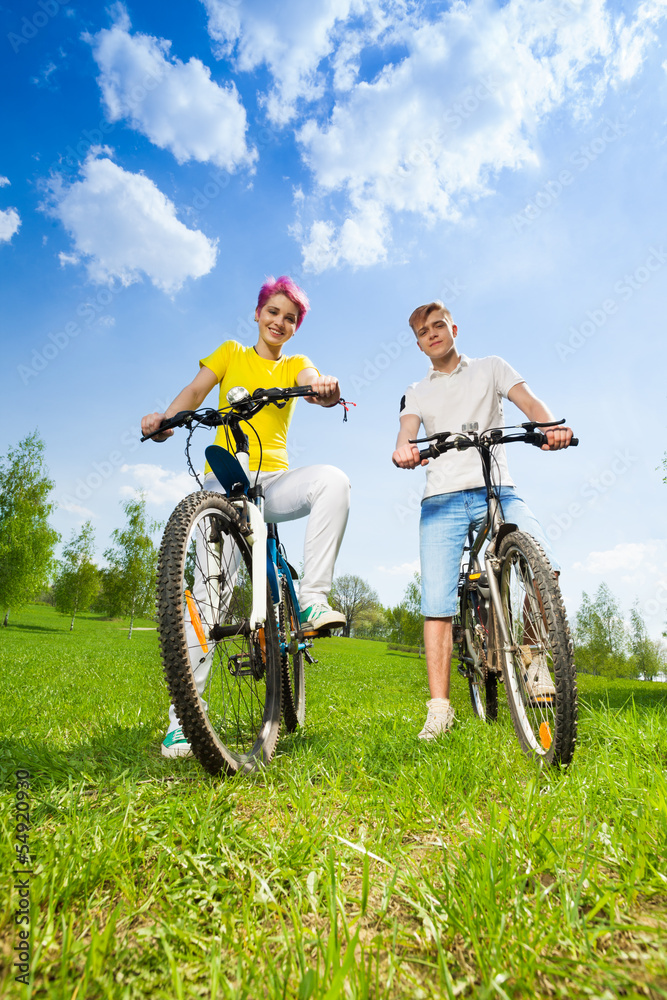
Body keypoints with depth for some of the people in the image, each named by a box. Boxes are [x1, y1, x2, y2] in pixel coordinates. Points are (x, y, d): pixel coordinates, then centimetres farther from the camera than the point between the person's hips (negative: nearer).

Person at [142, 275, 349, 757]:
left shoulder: (295, 364, 19)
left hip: (272, 480, 2)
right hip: (223, 479, -1)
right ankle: (183, 714, -6)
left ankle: (313, 600, -26)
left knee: (333, 479, -30)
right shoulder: (231, 352, 18)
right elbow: (194, 391, 2)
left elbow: (315, 382, -5)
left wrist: (325, 389, -31)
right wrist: (165, 417, -21)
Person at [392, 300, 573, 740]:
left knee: (544, 564, -24)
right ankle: (440, 708, 3)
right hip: (442, 501, 1)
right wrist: (403, 449, -25)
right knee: (437, 604, -7)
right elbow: (407, 429, 1)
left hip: (498, 490, -1)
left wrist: (552, 426, -22)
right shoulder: (416, 393, 20)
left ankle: (533, 655, 3)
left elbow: (529, 401, 2)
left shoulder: (490, 368, 18)